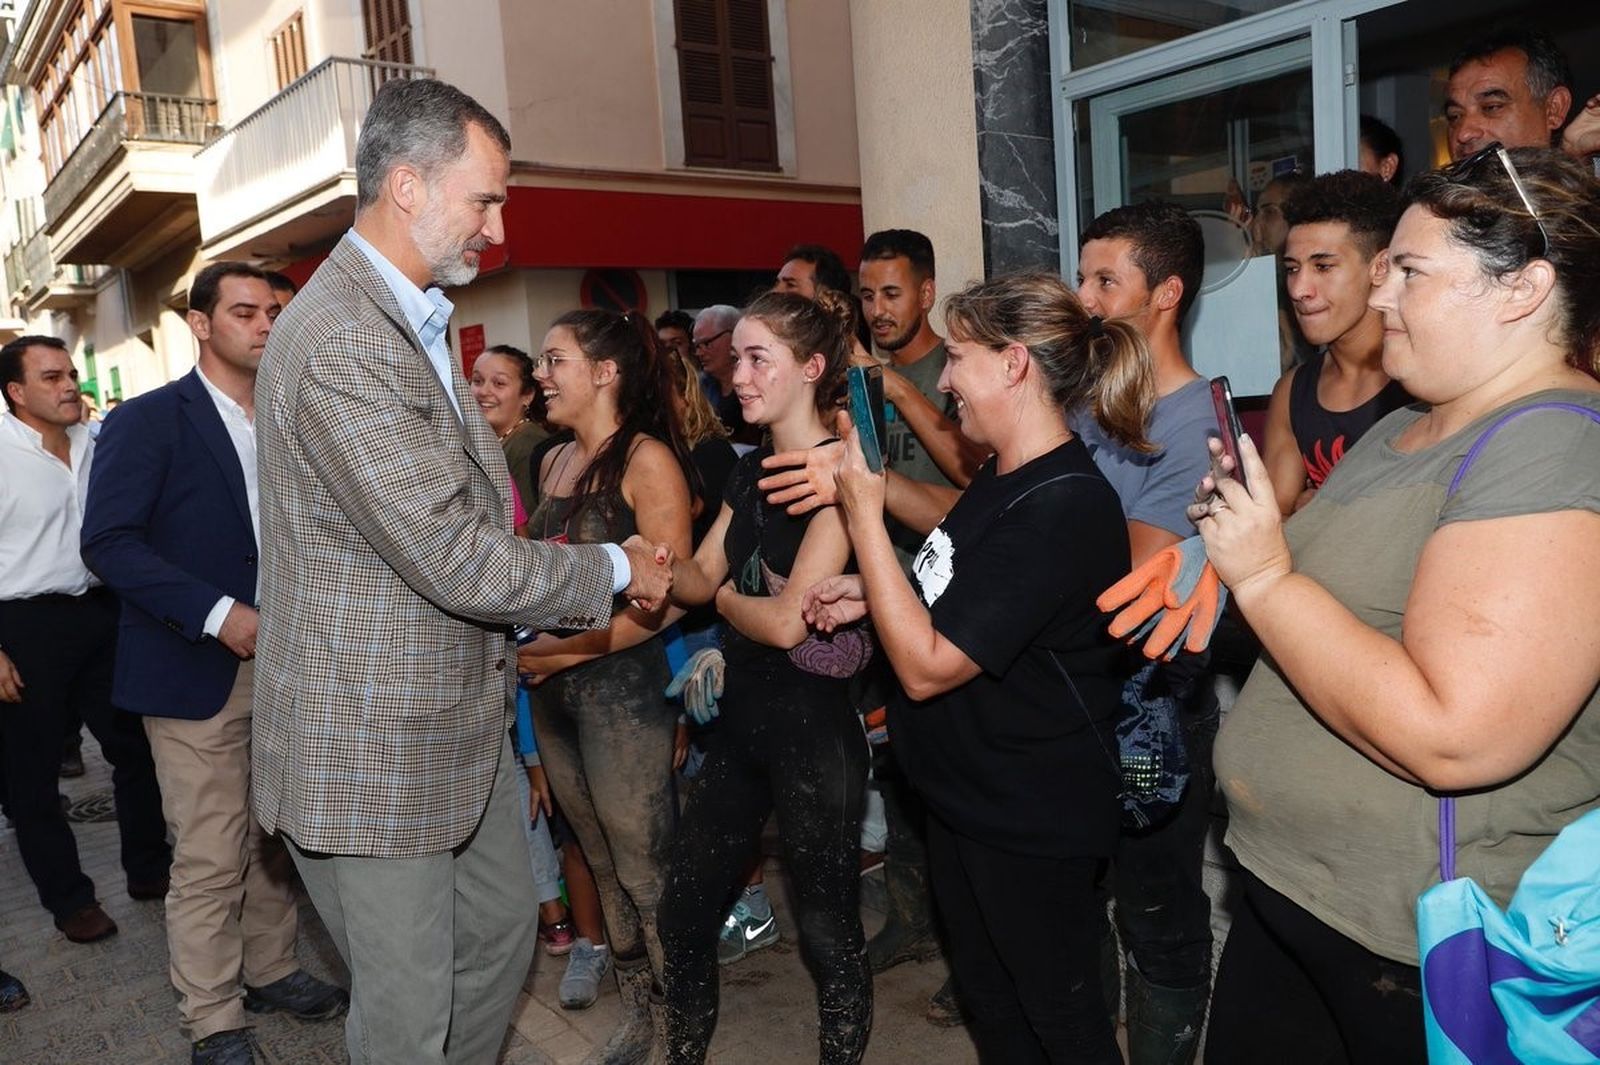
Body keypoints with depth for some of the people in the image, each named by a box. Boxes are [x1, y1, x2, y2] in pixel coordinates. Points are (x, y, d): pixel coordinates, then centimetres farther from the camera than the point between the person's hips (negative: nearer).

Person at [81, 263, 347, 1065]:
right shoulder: (149, 420, -6)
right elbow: (108, 542, -14)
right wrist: (218, 614, -21)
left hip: (280, 663, 5)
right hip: (197, 672, -5)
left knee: (273, 840, 15)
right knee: (209, 860, 1)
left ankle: (270, 970, 32)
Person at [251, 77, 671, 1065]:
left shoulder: (411, 320, 10)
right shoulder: (342, 344, -25)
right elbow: (461, 561, -26)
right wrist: (619, 568, -12)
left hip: (458, 719, 10)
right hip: (372, 749, -10)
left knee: (503, 931, 23)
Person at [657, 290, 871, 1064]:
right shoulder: (751, 470, 10)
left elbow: (787, 622, -21)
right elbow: (697, 577, 7)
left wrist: (726, 597, -2)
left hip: (813, 730, -8)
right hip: (741, 720, 8)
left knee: (827, 933, 7)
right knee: (683, 913, 16)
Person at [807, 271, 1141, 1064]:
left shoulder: (1062, 508, -28)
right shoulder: (1002, 478, 2)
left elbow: (926, 665, -28)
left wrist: (863, 515, -24)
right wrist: (871, 594, 1)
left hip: (1031, 823, -9)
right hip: (968, 794, 9)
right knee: (987, 998, 25)